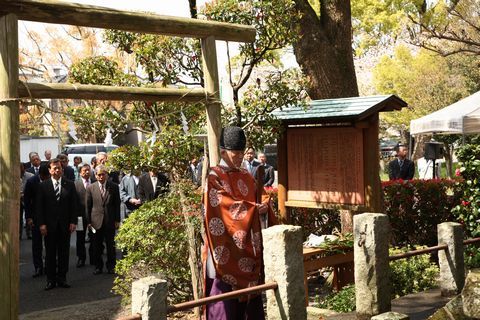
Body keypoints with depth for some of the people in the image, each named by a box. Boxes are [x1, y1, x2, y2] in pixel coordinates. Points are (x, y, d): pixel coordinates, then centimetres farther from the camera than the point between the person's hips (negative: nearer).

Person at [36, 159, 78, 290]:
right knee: (50, 253, 5)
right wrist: (42, 224, -7)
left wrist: (73, 222, -3)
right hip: (49, 225, -1)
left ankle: (62, 278, 15)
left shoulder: (70, 184, 4)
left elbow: (74, 204, 4)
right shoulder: (43, 186, 1)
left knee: (64, 253, 6)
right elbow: (39, 206, 0)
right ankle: (51, 280, 12)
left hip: (65, 225, 1)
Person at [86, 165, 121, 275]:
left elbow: (117, 204, 4)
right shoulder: (91, 188, 2)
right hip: (96, 221, 0)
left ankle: (111, 266, 20)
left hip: (110, 221, 0)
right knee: (97, 246, 6)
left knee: (110, 245, 7)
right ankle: (98, 266, 19)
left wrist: (117, 220, 0)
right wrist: (89, 221, 1)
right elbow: (88, 206, 4)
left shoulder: (114, 187, 2)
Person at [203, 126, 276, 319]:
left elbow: (255, 202, 14)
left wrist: (263, 207, -7)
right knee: (226, 294, -3)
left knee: (250, 286, 7)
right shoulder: (215, 177, -7)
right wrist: (254, 209, -19)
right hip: (226, 246, -6)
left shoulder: (246, 176, 13)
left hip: (248, 244, 6)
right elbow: (226, 204, -17)